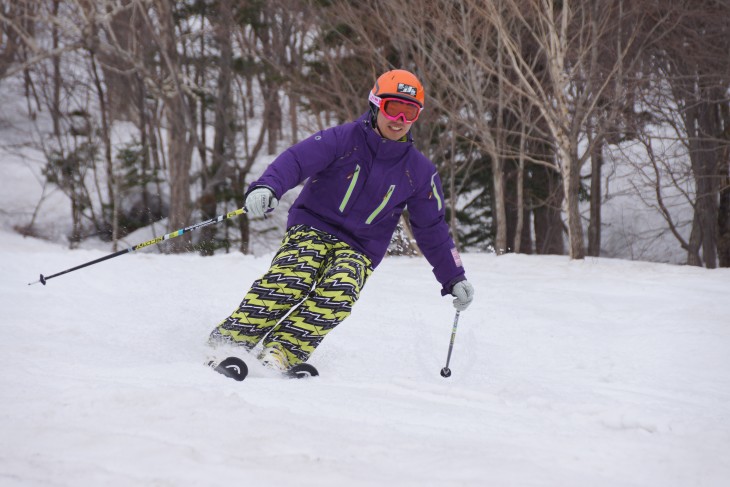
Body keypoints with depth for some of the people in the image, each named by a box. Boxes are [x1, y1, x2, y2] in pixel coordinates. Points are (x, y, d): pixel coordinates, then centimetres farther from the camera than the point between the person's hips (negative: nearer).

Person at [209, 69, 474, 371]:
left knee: (338, 292, -31)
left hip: (360, 250, 2)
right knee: (292, 277, -32)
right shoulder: (343, 139, -5)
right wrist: (266, 187, -39)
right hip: (312, 227, -2)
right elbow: (296, 160, -18)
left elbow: (433, 230, 16)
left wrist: (454, 279, 16)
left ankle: (282, 353, -35)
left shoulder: (419, 171, 6)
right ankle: (228, 341, -31)